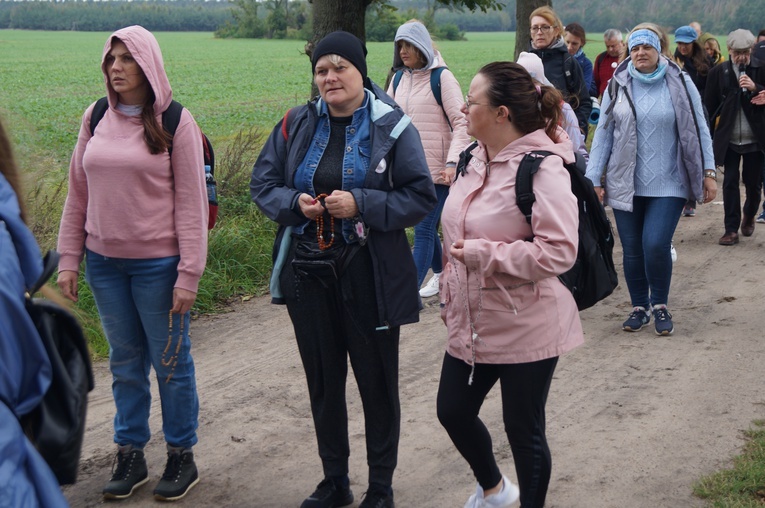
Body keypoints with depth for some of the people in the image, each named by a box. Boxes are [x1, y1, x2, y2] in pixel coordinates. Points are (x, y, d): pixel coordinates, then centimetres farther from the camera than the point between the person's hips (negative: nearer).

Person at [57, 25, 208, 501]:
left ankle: (182, 457, 21)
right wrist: (69, 259, 6)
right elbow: (78, 194, 10)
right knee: (125, 363, 14)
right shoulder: (96, 118, 5)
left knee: (171, 362, 7)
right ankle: (130, 456, 25)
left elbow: (191, 203, -9)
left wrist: (188, 274, -13)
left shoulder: (175, 122, -8)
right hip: (104, 263, 4)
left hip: (158, 264, -4)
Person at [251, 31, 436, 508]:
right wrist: (295, 203, -13)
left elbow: (422, 196, -9)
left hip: (370, 276, -4)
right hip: (308, 272, 4)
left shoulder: (393, 126, -7)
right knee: (323, 381, 14)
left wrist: (361, 204, -21)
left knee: (377, 382, 8)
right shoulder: (297, 124, 4)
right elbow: (263, 183, 8)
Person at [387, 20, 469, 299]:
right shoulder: (399, 79, 10)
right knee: (425, 227, 16)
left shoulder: (441, 77, -8)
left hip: (436, 168, -6)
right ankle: (440, 274, 35)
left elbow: (461, 122, -11)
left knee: (424, 229, -8)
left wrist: (453, 161, -20)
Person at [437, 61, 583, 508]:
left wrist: (480, 253, -25)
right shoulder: (475, 160, 5)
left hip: (525, 329, -8)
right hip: (473, 324, 8)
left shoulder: (542, 168, -20)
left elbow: (559, 252, -28)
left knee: (524, 429, 6)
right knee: (454, 412, 16)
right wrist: (452, 295, 20)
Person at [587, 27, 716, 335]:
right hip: (625, 183, 2)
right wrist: (594, 180, 2)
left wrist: (708, 173, 0)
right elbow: (603, 135, 5)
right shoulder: (617, 86, 3)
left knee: (656, 244, -14)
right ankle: (639, 307, 26)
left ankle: (660, 305, 9)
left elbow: (699, 130, 4)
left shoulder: (680, 84, 0)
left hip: (668, 184, -2)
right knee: (632, 250, 6)